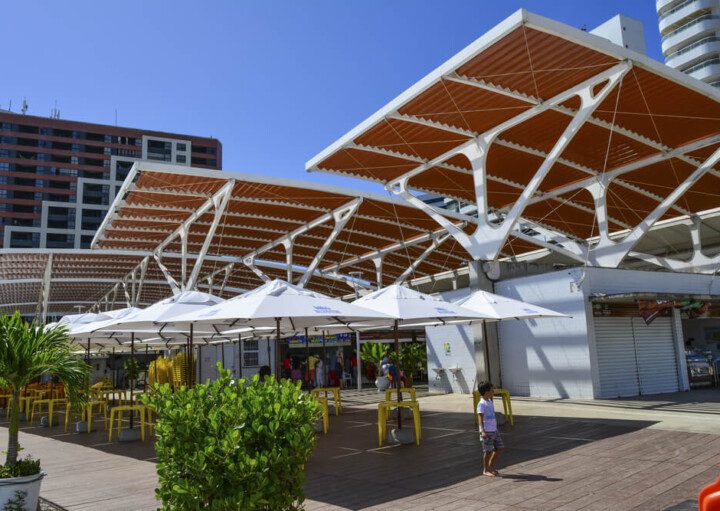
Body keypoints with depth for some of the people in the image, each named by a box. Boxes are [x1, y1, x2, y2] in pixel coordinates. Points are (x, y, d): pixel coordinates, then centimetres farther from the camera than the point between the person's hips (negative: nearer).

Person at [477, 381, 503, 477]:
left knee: (500, 448, 11)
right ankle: (485, 470, 17)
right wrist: (483, 431, -27)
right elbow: (481, 419, -19)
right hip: (487, 431, -9)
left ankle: (491, 466, 26)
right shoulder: (482, 404, -16)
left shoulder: (490, 401, 12)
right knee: (488, 451, 0)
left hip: (494, 430, 9)